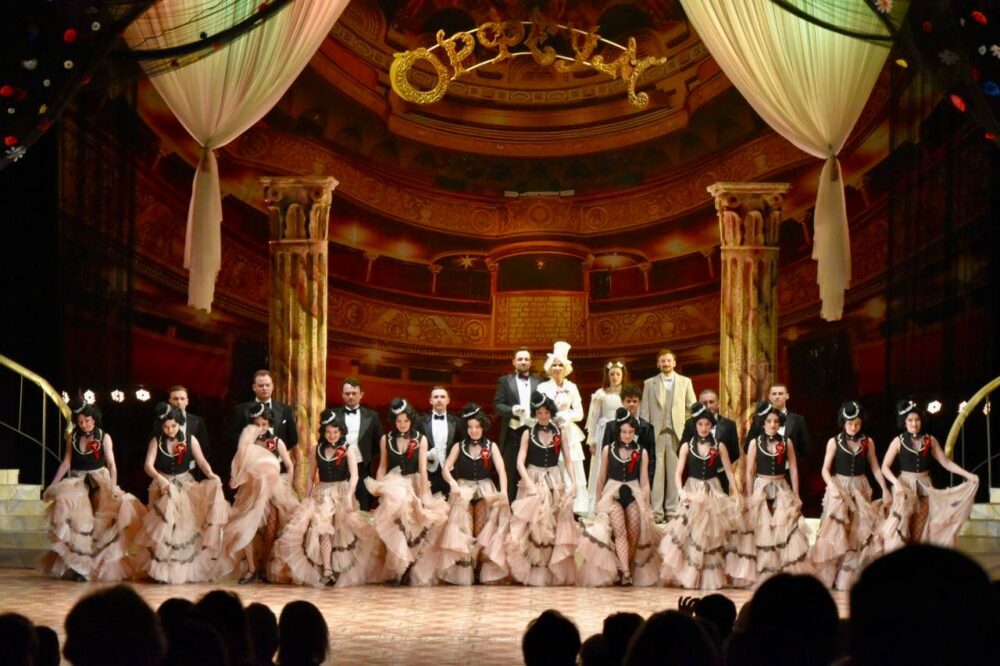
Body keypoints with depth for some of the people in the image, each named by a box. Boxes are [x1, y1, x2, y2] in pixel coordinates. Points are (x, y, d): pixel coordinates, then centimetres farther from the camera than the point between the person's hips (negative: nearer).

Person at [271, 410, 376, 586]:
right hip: (321, 494, 2)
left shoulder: (348, 450, -1)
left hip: (342, 493, -2)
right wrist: (307, 495, 13)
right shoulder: (317, 450, 10)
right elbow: (313, 474, 18)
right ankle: (326, 571, -15)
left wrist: (349, 495, -22)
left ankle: (341, 570, 5)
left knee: (342, 531, -3)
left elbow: (354, 475, -10)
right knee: (323, 530, -11)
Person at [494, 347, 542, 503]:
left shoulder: (539, 382, 13)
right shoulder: (505, 381, 8)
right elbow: (497, 405, -1)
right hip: (512, 434, -1)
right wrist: (512, 410, -19)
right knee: (510, 475, 0)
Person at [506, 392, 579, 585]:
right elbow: (520, 462, -4)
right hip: (533, 480, -1)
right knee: (532, 525, -6)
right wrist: (529, 483, -16)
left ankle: (555, 572, 5)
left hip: (556, 482, 1)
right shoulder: (528, 433, 3)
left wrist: (573, 481, -7)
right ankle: (531, 572, -3)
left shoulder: (559, 433, 7)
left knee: (556, 526, -1)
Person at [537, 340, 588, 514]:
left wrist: (565, 416, -11)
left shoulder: (571, 387, 8)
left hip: (568, 433, 1)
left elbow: (579, 413, 6)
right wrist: (548, 417, -15)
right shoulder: (543, 387, 7)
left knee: (572, 470, -4)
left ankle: (575, 509, -3)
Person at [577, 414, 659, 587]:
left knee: (633, 534, -8)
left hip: (634, 495, 2)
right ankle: (625, 571, -28)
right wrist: (598, 501, 16)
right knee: (620, 530, -19)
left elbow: (645, 481, 9)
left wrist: (647, 504, 7)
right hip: (612, 493, -2)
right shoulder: (608, 450, 5)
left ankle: (623, 570, 3)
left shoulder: (641, 452, 6)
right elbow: (602, 478, 13)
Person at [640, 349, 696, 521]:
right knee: (657, 473, -5)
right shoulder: (650, 383, 10)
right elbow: (644, 410, 7)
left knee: (675, 473, -1)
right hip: (656, 433, -1)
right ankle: (656, 511, -3)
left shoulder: (685, 382, 11)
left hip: (677, 433, 1)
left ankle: (672, 510, 4)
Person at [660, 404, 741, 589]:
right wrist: (682, 492, -19)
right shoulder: (687, 446, 2)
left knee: (711, 534, 1)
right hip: (693, 491, -1)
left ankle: (710, 578, 8)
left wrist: (736, 496, -1)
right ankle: (690, 576, 2)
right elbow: (678, 473, -3)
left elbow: (729, 472, 6)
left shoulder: (719, 447, 4)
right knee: (690, 533, -7)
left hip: (713, 492, 1)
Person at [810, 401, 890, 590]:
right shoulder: (834, 442, -2)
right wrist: (832, 487, -18)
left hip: (860, 489, 2)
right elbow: (825, 469, -2)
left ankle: (851, 577, 6)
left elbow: (875, 468, 7)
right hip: (839, 487, -2)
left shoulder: (867, 442, 3)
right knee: (836, 533, -5)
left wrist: (885, 489, 0)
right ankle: (830, 577, 1)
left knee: (860, 533, 0)